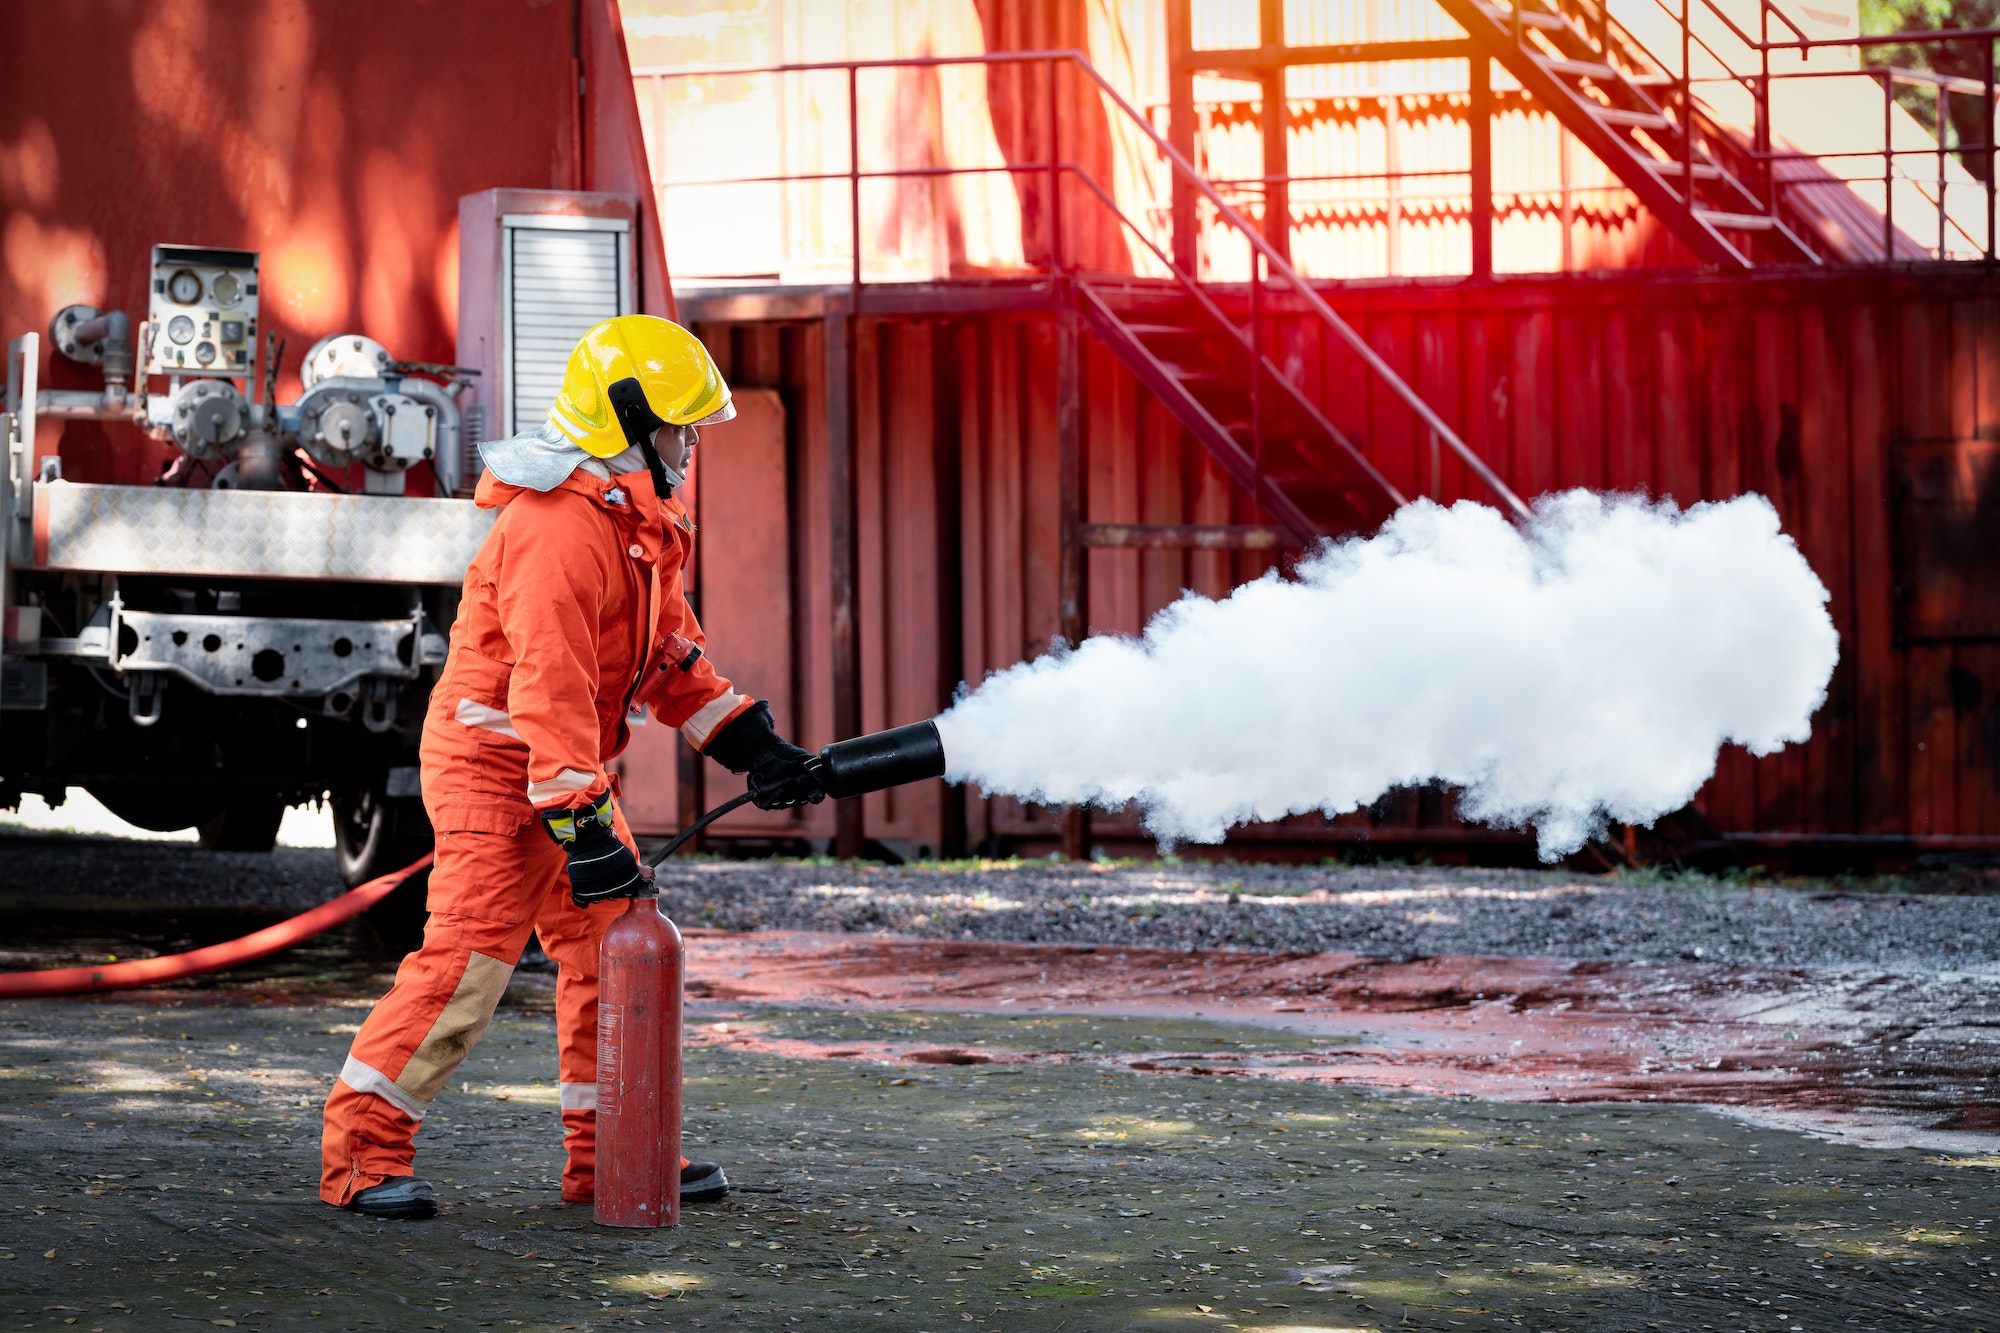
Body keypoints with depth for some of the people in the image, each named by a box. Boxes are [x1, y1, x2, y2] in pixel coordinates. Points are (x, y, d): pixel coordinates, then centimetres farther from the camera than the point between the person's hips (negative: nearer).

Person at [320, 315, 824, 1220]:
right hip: (493, 768, -10)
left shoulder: (636, 523, 13)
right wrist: (580, 822, -31)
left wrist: (754, 746, 10)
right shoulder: (558, 526, -22)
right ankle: (361, 1150, -10)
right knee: (468, 960, -15)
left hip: (568, 768, 11)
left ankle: (609, 1151, 18)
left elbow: (669, 654, 20)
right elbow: (548, 680, -28)